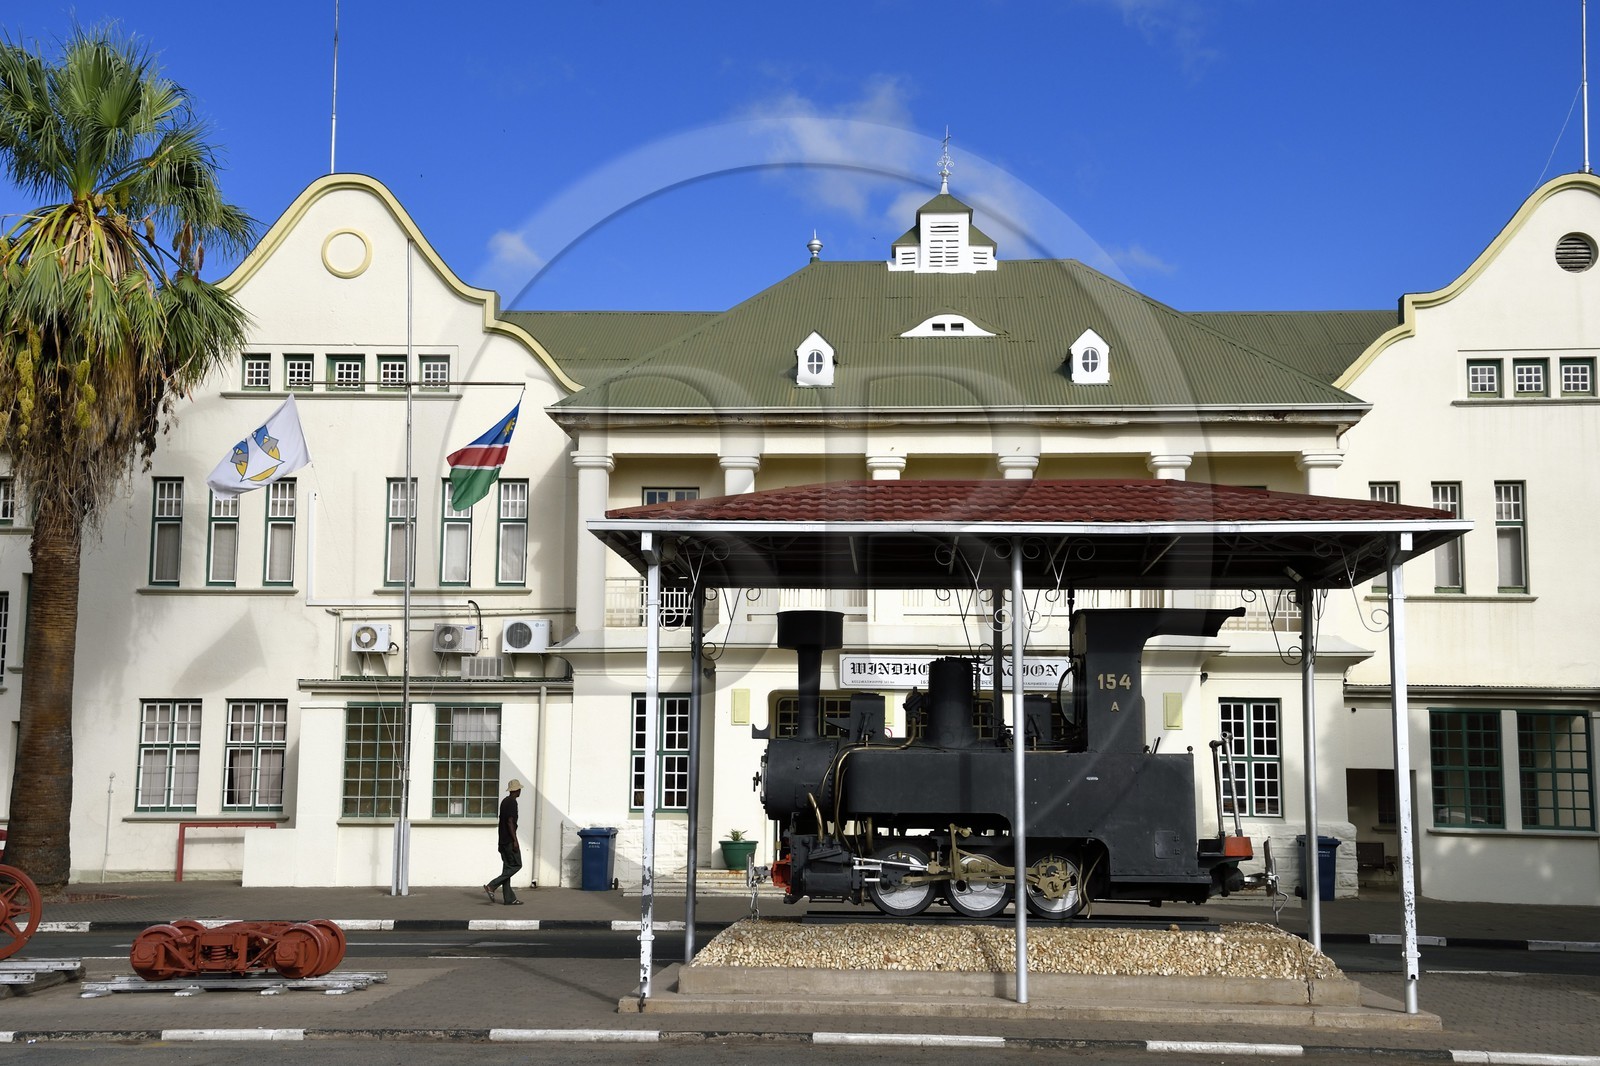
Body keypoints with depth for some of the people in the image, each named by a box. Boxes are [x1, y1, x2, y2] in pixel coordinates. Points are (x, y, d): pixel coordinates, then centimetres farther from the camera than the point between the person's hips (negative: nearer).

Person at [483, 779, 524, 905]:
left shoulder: (504, 801, 16)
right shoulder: (512, 802, -12)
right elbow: (510, 822, -19)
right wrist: (515, 840, -19)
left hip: (503, 840, 9)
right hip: (509, 840, -9)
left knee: (507, 867, 7)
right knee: (516, 865, -5)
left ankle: (509, 899, 5)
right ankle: (492, 886, -13)